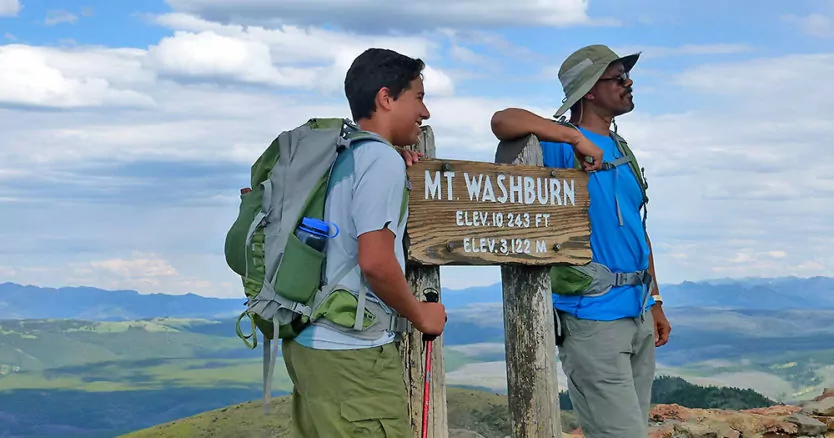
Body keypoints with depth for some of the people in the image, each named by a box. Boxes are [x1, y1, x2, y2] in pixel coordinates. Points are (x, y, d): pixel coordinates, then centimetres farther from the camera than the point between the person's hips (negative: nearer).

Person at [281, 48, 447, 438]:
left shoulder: (336, 156, 13)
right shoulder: (383, 160, -12)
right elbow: (375, 261, -21)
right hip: (351, 354, -9)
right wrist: (421, 315, -5)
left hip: (307, 342, 9)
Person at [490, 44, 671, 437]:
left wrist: (656, 302, 21)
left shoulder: (621, 152, 16)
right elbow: (502, 121, -27)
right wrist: (576, 137, -27)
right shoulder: (563, 146, -9)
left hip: (638, 315, 8)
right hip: (593, 318, -8)